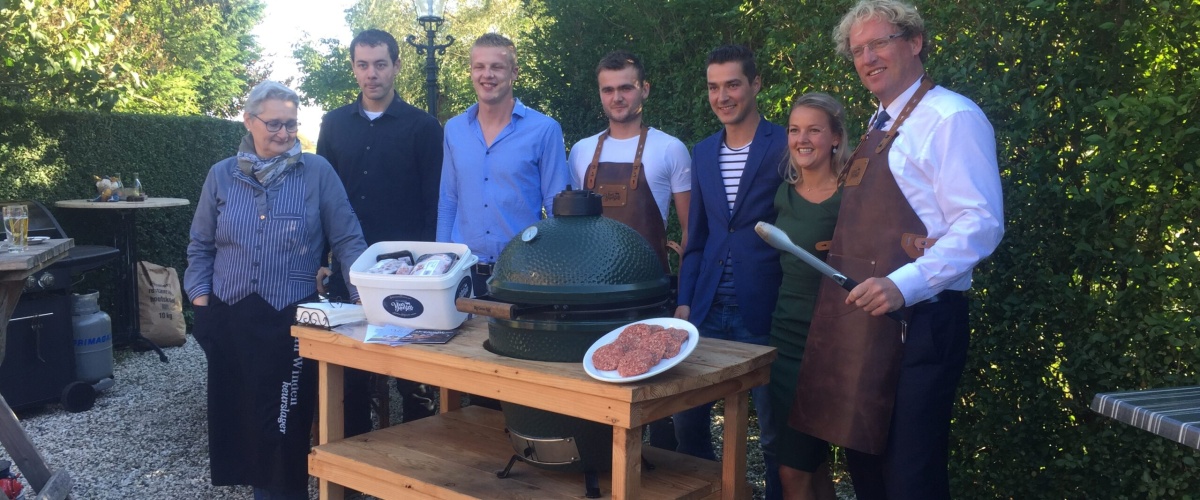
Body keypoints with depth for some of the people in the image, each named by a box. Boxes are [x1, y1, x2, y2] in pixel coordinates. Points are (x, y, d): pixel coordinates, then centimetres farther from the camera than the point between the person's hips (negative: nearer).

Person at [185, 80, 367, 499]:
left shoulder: (317, 172, -3)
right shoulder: (222, 175, 6)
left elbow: (347, 239, -3)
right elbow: (200, 246, 12)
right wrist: (200, 301, 4)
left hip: (291, 318, -3)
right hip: (230, 317, 4)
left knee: (285, 419, 0)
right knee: (237, 415, 11)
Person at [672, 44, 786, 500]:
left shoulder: (785, 146, -5)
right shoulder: (703, 153, 11)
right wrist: (684, 302, 7)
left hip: (763, 312, -5)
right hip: (708, 311, 5)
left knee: (774, 430, 7)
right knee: (686, 418, 10)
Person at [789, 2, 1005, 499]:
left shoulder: (951, 117, -10)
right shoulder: (879, 125, 18)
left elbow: (980, 224, -19)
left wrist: (903, 284, -28)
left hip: (917, 323, -8)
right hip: (862, 322, 9)